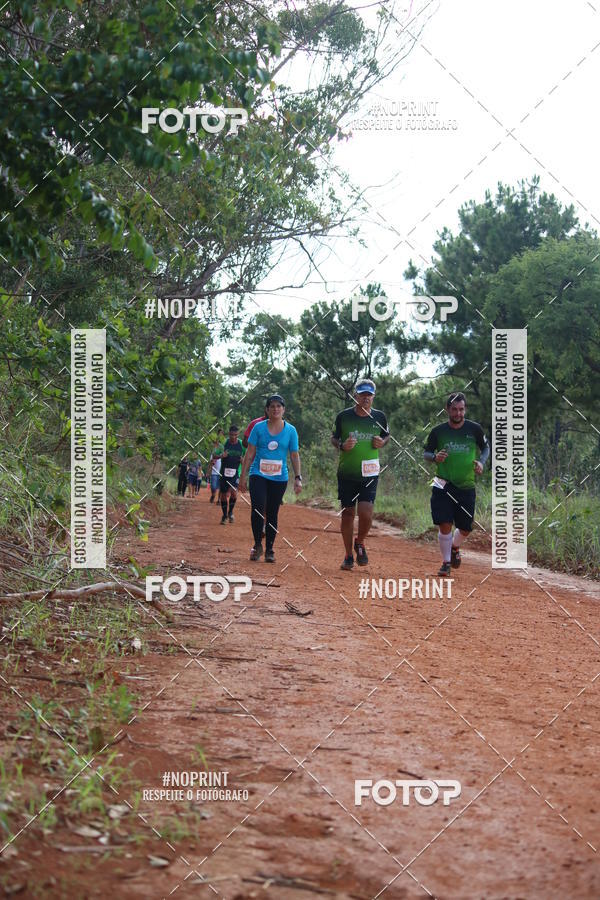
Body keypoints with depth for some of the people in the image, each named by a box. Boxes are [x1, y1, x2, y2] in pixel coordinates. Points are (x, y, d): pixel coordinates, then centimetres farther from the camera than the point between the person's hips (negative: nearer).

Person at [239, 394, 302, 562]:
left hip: (279, 478, 1)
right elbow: (250, 454, 5)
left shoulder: (290, 430, 5)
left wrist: (298, 478, -1)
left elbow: (294, 456, 8)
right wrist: (243, 476, 2)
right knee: (258, 508, -17)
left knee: (272, 514, 4)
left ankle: (269, 550, 13)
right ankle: (257, 545, -2)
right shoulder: (259, 428, 3)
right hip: (258, 475, -1)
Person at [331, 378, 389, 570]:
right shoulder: (344, 416, -2)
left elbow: (386, 436, 19)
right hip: (346, 473, 0)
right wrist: (342, 445, -12)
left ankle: (360, 544, 15)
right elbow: (333, 438, 9)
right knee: (348, 513, 4)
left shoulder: (379, 417, 2)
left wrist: (382, 443, -4)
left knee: (366, 512, -14)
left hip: (369, 474, 0)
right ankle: (348, 555, 18)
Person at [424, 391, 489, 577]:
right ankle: (446, 562, 8)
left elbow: (485, 448, 15)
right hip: (443, 485, -1)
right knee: (445, 525, -10)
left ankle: (455, 547, 40)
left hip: (467, 487, 1)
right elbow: (426, 453, 9)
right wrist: (434, 457, -13)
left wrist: (481, 462, -4)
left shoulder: (474, 429, 0)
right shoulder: (438, 431, -1)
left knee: (465, 529, 7)